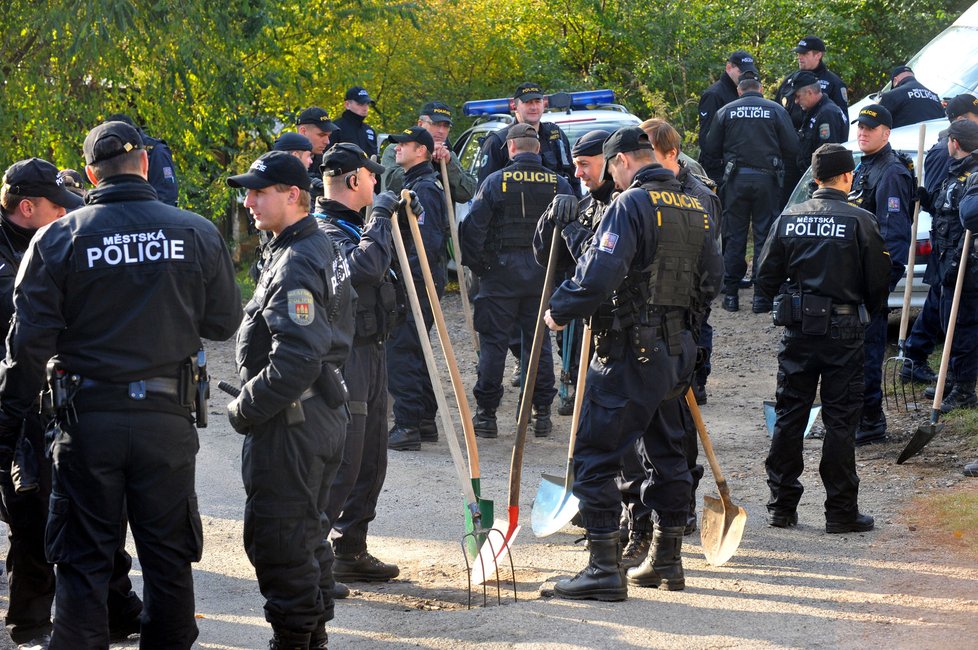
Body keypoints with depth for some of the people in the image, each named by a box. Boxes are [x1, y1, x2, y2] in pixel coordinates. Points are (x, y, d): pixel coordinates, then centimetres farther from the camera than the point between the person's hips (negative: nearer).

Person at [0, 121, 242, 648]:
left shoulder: (58, 239, -6)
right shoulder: (196, 233, -2)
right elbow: (224, 323, 6)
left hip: (88, 419, -1)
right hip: (168, 418, 1)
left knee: (82, 563, 6)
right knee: (168, 559, 12)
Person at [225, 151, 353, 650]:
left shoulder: (296, 266, -20)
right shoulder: (323, 249, 13)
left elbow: (296, 359, -28)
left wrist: (246, 408, -16)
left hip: (289, 423, -11)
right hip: (324, 416, 11)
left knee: (277, 539, -4)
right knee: (305, 534, 19)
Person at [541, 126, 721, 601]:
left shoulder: (631, 205, -13)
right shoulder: (695, 209, 11)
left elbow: (599, 274, -22)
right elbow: (710, 280, 18)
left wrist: (560, 309, -8)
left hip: (629, 352, -8)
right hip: (678, 349, 8)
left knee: (596, 454, -5)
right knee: (665, 451, 19)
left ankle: (605, 569, -10)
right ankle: (666, 561, 25)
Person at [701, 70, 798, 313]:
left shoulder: (726, 112, 4)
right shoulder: (776, 111, 1)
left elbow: (711, 148, 6)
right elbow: (792, 149, -1)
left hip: (736, 179, 1)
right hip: (767, 179, -1)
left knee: (734, 236, 8)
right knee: (765, 236, 3)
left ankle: (730, 294, 8)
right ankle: (761, 296, 0)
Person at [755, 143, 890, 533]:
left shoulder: (789, 219, 1)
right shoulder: (860, 222, -9)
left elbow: (766, 278, 3)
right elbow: (878, 282, -5)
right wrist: (871, 311, 16)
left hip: (797, 329, 3)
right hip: (843, 330, -3)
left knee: (789, 417, 10)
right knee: (841, 420, 2)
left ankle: (781, 507, 13)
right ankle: (841, 511, 4)